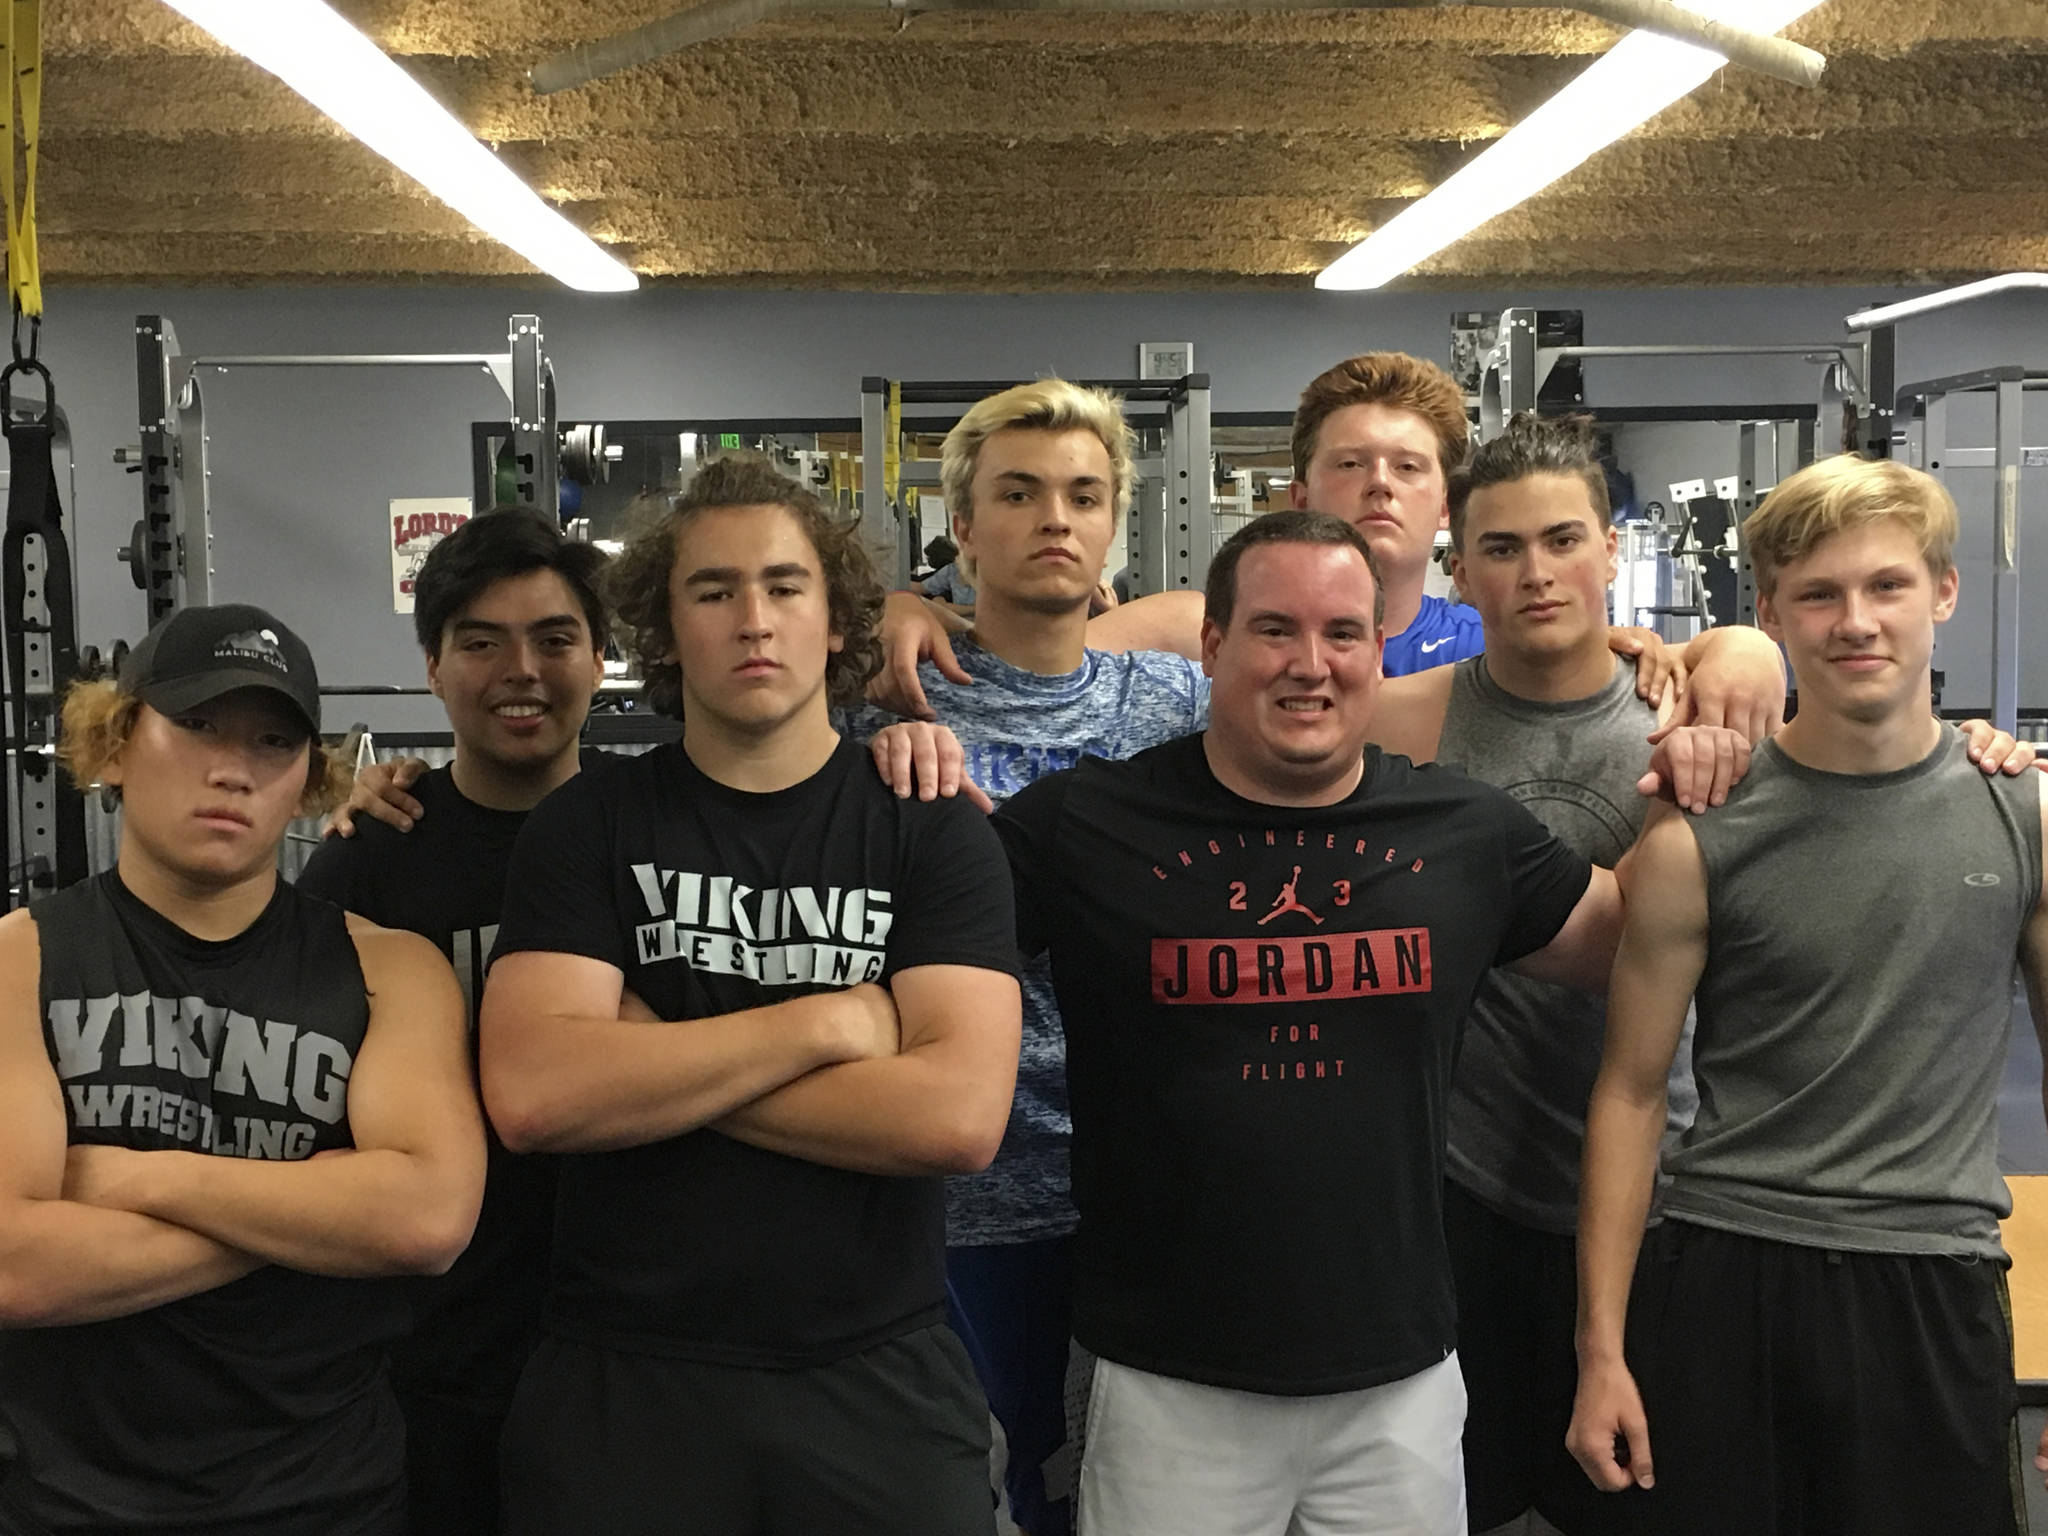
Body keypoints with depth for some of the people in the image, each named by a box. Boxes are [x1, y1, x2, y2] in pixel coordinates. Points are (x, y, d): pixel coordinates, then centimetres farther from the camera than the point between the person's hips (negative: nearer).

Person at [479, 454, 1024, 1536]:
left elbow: (959, 1113, -16)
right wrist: (824, 1021, -14)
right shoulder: (586, 827, 0)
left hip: (878, 1385, 0)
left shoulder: (933, 831, -2)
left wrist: (652, 1068, -13)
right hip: (623, 1380, 1)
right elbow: (530, 1096, -15)